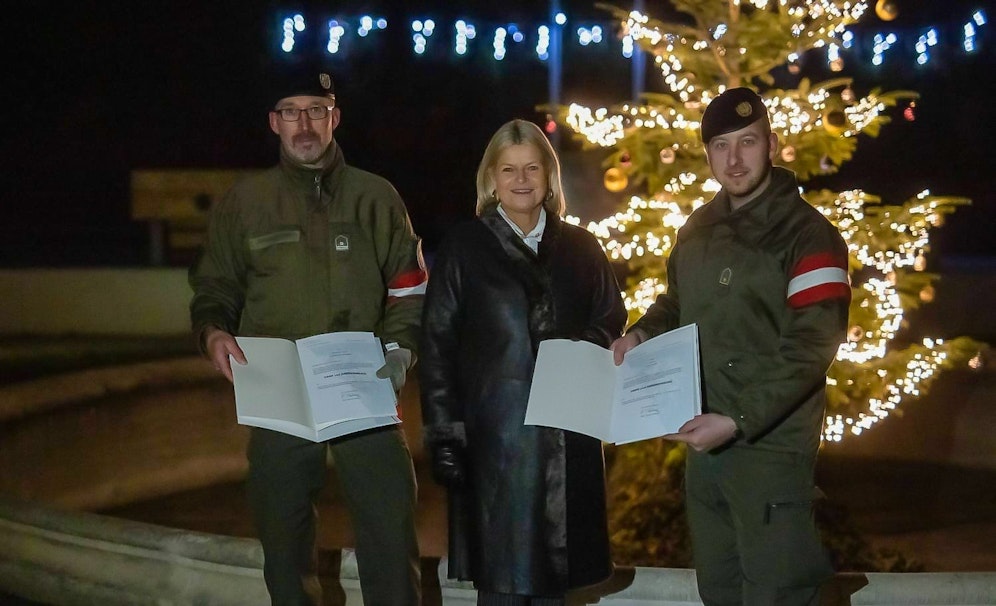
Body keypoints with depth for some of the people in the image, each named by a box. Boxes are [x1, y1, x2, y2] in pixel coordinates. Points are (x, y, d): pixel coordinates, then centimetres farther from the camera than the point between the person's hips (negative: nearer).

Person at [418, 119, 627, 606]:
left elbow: (611, 319, 17)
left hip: (566, 434, 3)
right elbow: (437, 345, -1)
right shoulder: (464, 247, 2)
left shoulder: (580, 247, 10)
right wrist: (443, 433, -8)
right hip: (494, 434, -3)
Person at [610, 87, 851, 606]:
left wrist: (739, 420, -27)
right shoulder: (698, 229, 10)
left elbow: (810, 348, -20)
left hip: (770, 447, -7)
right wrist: (641, 333, 4)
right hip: (704, 441, 7)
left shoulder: (807, 235, -13)